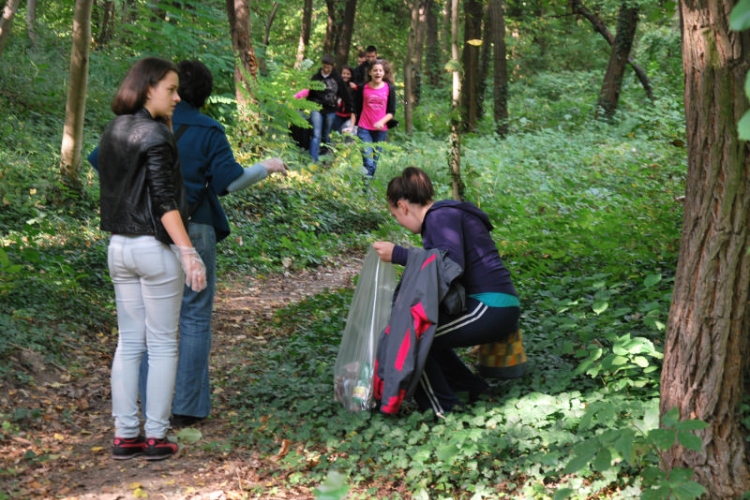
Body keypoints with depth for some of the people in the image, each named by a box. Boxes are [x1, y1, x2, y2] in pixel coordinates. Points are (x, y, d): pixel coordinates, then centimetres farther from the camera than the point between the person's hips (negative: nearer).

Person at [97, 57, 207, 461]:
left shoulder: (112, 133, 10)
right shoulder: (155, 133, -14)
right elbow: (164, 200, -19)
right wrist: (188, 252, -21)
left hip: (119, 246, 7)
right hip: (155, 247, -7)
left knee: (129, 343, 11)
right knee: (162, 344, 2)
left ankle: (125, 435, 13)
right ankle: (155, 436, 6)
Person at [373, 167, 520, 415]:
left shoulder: (441, 216, -9)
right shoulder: (443, 215, 21)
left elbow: (452, 263, -25)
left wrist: (397, 254, -21)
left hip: (489, 309, -10)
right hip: (496, 308, 10)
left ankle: (442, 411, -5)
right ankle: (473, 392, 23)